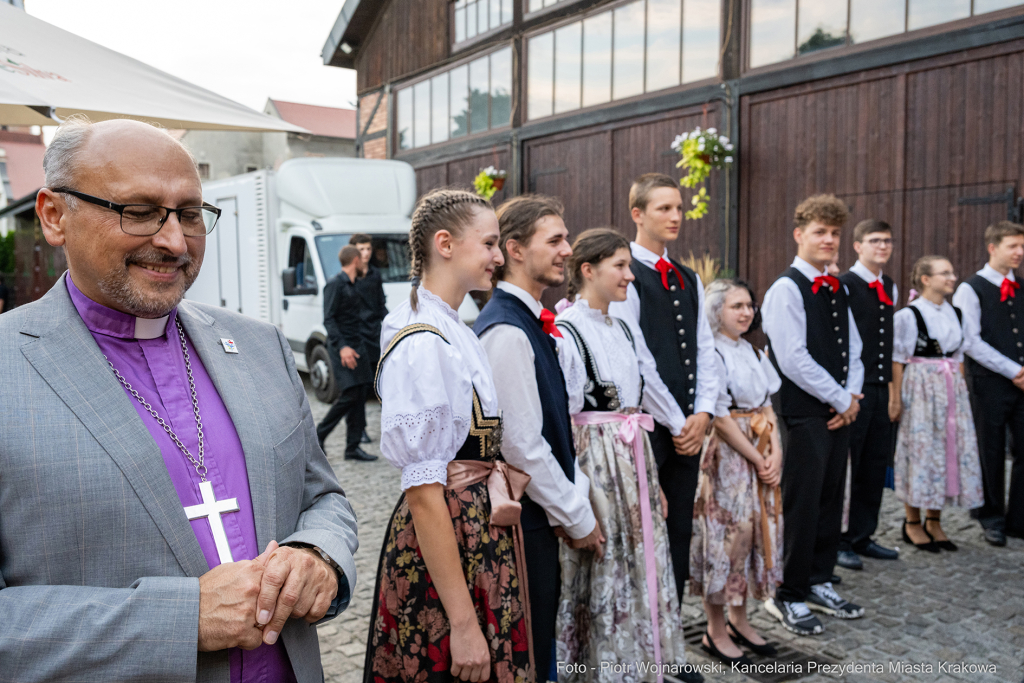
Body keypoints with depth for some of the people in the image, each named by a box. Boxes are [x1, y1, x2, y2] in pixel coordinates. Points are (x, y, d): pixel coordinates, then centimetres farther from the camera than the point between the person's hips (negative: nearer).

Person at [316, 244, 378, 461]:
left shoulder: (354, 286, 19)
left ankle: (353, 447, 9)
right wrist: (341, 347, -24)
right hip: (343, 347, -9)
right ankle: (319, 435, 4)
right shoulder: (335, 284, -8)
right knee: (349, 396, -13)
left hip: (359, 347, 9)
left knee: (360, 397, 5)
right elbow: (328, 319, -16)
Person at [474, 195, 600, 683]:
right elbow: (522, 446, -22)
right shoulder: (507, 331, -21)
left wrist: (578, 496, 10)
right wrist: (577, 518, -11)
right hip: (523, 521, -9)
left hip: (538, 516, 9)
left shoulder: (532, 324, 10)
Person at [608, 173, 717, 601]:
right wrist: (675, 422, -11)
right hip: (648, 429, -7)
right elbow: (636, 362, -13)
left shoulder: (689, 280, 15)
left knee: (680, 532, 13)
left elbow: (705, 351, 12)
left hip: (689, 427, 7)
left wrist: (703, 413, -1)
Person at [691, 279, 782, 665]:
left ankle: (739, 621, 29)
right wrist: (758, 460, -11)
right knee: (727, 535, 0)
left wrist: (775, 453, -4)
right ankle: (716, 632, 16)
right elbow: (721, 420, -15)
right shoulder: (710, 354, -13)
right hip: (727, 457, -8)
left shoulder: (752, 352, 11)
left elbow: (767, 409, 9)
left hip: (762, 458, 8)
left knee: (756, 532, 13)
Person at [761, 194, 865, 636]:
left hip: (840, 412, 8)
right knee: (801, 505, -1)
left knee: (830, 500, 15)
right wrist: (840, 400, -11)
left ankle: (819, 584, 29)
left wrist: (853, 396, -1)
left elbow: (852, 349, 16)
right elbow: (793, 359, -18)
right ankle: (789, 596, 13)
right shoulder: (786, 289, -11)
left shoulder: (838, 290, 14)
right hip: (803, 413, -8)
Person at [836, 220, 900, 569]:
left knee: (875, 465, 12)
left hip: (880, 388, 7)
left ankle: (862, 537, 24)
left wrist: (890, 385, 18)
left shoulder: (890, 287, 14)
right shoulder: (844, 286, -8)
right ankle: (839, 542, 11)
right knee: (844, 465, 0)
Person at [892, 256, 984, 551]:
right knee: (920, 449, -2)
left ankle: (934, 522, 20)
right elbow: (898, 359, -9)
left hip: (951, 389, 6)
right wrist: (897, 397, -12)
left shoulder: (955, 314, 11)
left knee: (950, 447, 7)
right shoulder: (909, 314, -8)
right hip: (920, 388, -6)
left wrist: (961, 391, 10)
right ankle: (912, 523, 12)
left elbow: (959, 356, 16)